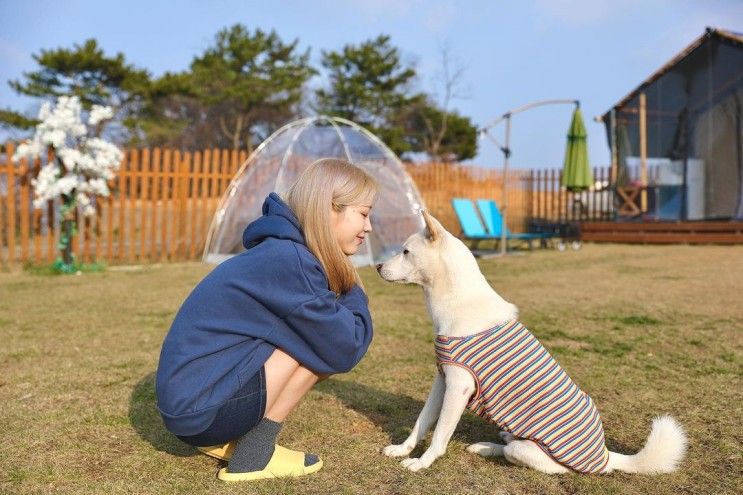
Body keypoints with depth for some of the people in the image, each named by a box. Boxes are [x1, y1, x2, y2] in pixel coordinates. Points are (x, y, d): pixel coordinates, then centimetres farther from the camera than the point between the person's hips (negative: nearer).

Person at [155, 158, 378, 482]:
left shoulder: (285, 251, 7)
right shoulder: (289, 259, -22)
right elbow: (347, 349, -17)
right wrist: (354, 292, -1)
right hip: (198, 406, -9)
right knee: (324, 343, -14)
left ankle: (223, 440, 13)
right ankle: (253, 456, -3)